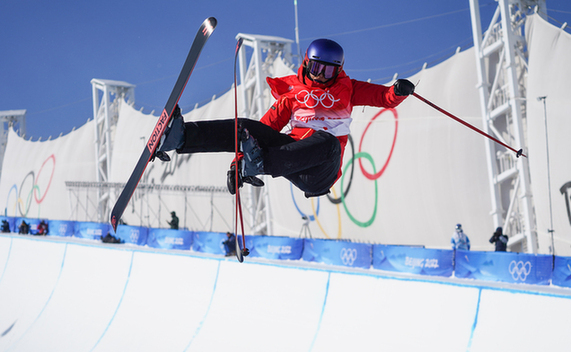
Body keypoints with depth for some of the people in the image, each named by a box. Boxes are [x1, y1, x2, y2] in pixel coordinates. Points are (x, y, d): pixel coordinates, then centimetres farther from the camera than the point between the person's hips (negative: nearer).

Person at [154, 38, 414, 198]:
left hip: (318, 172, -2)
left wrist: (399, 91, -15)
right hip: (293, 147, 2)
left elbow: (385, 98, 11)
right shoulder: (293, 93, 16)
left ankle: (260, 163, -50)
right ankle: (180, 137, -40)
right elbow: (267, 126, 9)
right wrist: (240, 156, -4)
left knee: (329, 141, -37)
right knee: (248, 128, -20)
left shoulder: (347, 89, 15)